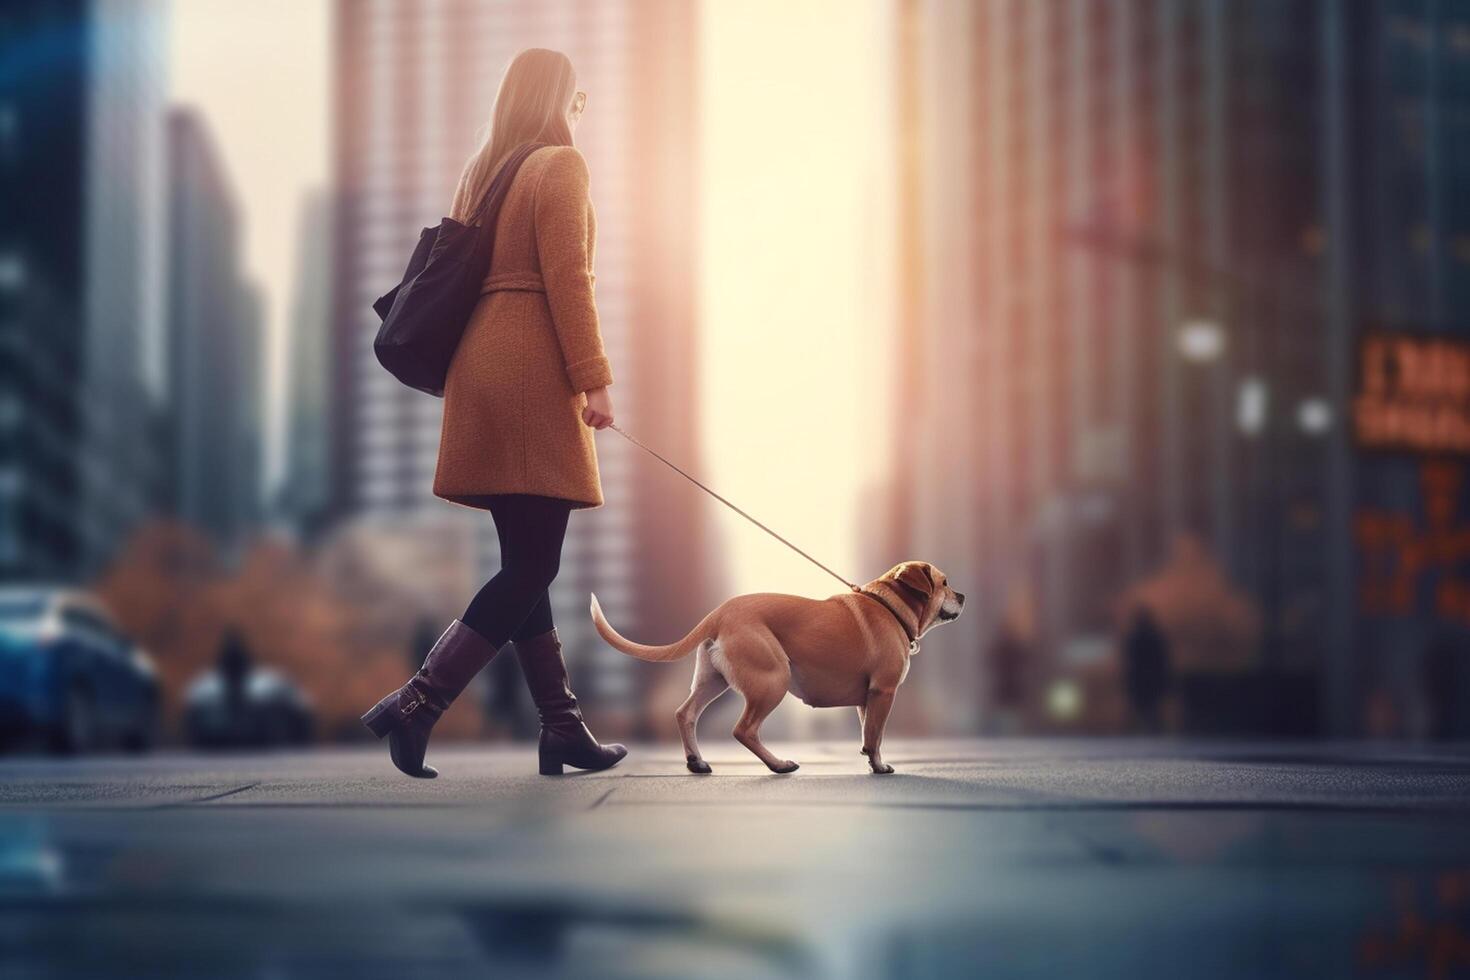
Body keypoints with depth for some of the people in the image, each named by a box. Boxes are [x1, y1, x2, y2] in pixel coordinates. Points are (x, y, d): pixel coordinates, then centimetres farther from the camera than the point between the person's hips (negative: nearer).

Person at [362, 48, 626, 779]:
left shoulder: (484, 171, 19)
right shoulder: (560, 166, -4)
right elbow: (565, 277, -14)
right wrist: (593, 378, -14)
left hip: (480, 361, 9)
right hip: (532, 370, -9)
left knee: (525, 561, 8)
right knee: (534, 565, -8)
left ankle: (561, 727, 11)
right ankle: (417, 703, -16)